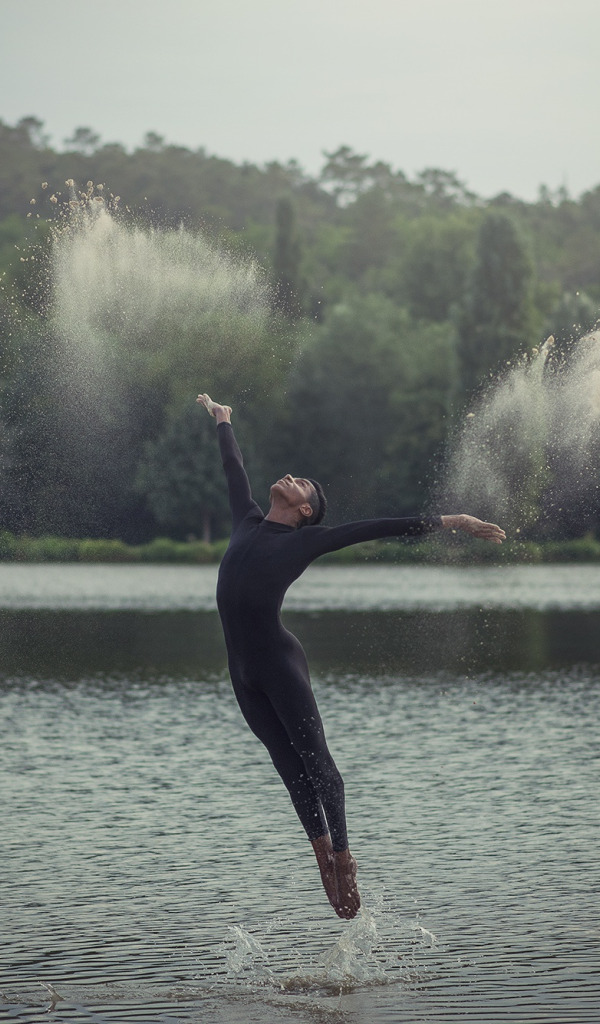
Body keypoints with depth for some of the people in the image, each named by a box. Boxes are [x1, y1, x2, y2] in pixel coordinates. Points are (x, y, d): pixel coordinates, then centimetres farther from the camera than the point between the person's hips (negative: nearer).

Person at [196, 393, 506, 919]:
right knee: (290, 765, 6)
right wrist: (223, 422, 47)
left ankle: (343, 857, 0)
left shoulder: (308, 539, 3)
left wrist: (447, 522, 1)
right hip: (243, 672, 5)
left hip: (279, 662, -5)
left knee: (314, 759, -4)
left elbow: (382, 527, 2)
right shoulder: (249, 521, 16)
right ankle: (324, 856, 10)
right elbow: (235, 470, 32)